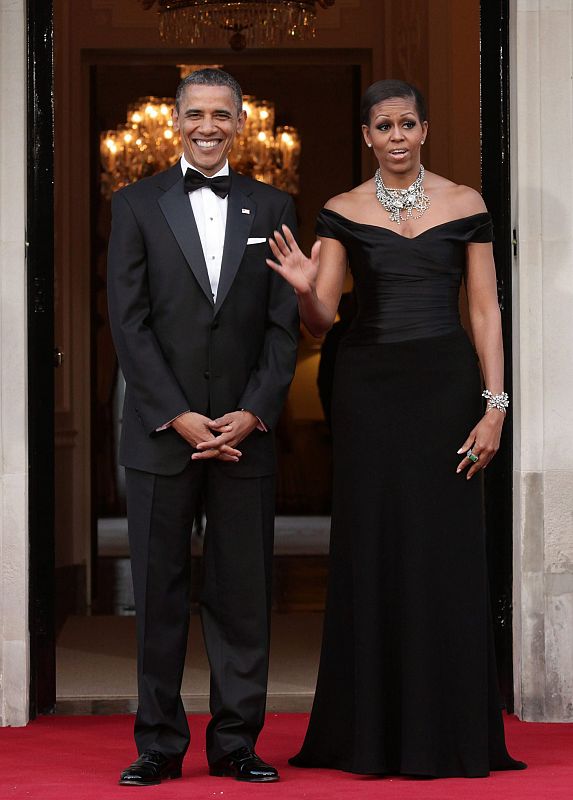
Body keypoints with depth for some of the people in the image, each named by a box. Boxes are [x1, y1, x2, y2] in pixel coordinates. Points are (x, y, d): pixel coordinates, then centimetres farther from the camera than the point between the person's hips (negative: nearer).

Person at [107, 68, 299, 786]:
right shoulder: (137, 205, 5)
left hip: (245, 432, 1)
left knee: (242, 594, 3)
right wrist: (178, 417, -10)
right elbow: (128, 322, -2)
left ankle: (235, 742, 12)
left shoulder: (272, 208, 10)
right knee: (159, 595, 3)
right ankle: (159, 745, 11)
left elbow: (283, 323, 5)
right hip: (160, 432, -1)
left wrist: (253, 414, -8)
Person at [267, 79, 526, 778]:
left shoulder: (464, 205, 4)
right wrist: (306, 288, -20)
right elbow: (320, 322, 2)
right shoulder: (342, 213, 5)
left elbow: (485, 312, 3)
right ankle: (374, 734, 11)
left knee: (446, 554, 1)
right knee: (372, 552, 2)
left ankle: (448, 734, 10)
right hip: (369, 386, 1)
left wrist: (494, 406, -6)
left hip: (446, 384, 0)